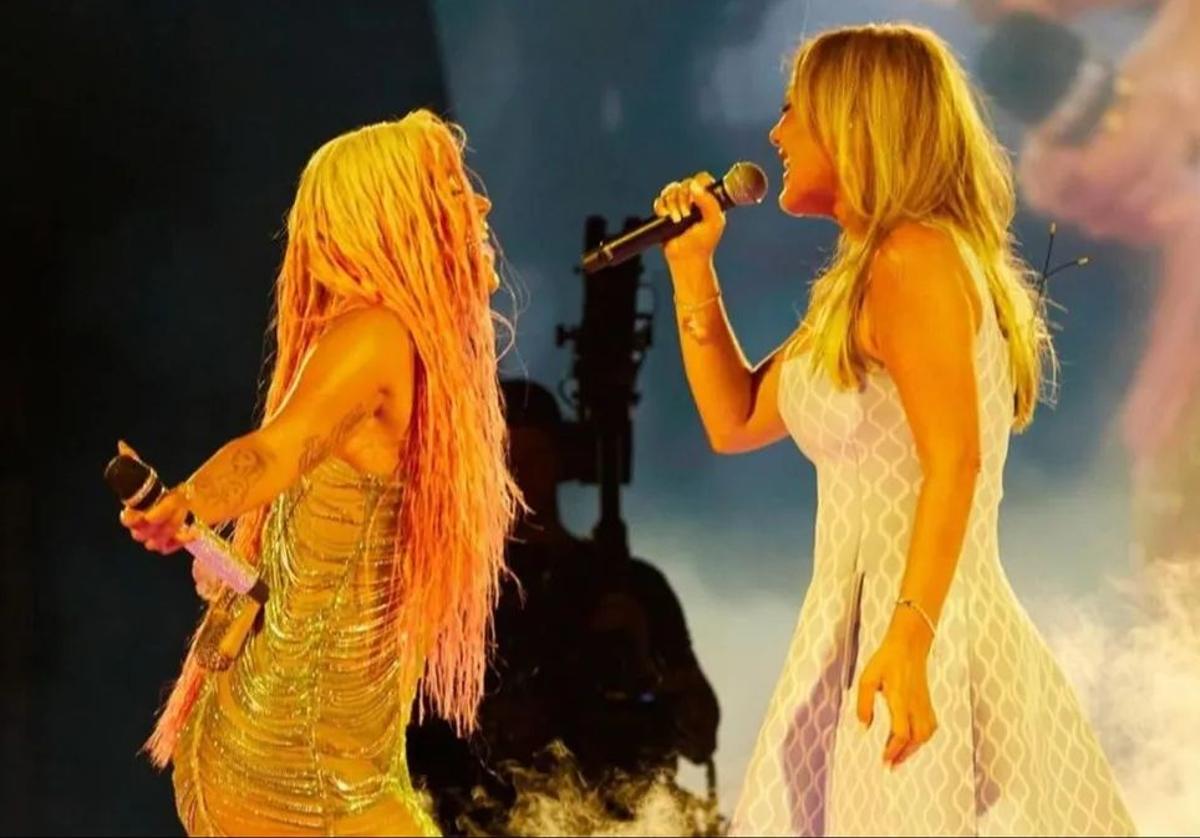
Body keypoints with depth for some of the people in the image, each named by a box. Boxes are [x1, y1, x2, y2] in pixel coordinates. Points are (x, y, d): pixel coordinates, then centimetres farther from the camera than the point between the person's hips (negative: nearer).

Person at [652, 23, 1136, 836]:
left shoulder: (913, 257, -13)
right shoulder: (859, 284, 16)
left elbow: (954, 465, -21)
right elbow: (736, 422, 23)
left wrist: (907, 639, -29)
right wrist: (692, 267, 17)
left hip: (921, 639, -9)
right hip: (857, 628, 9)